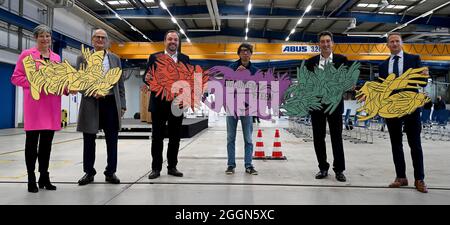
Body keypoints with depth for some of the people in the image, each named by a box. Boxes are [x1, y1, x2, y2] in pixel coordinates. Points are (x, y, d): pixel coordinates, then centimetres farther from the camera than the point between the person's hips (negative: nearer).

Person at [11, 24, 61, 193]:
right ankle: (31, 179, 12)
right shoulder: (27, 54, 2)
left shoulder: (56, 57, 15)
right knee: (32, 141, 2)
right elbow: (15, 78, 0)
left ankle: (44, 177, 19)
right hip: (34, 103, -4)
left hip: (52, 104, 4)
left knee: (47, 142, 9)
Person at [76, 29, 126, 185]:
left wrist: (122, 105, 5)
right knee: (89, 140, 7)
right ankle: (89, 172, 22)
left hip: (111, 103, 1)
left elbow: (120, 84, 11)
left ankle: (110, 172, 18)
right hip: (91, 104, -1)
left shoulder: (115, 59, 12)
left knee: (112, 140, 5)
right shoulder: (83, 58, 7)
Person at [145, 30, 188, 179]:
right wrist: (147, 78, -20)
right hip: (158, 103, -1)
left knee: (175, 137, 8)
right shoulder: (154, 57, 5)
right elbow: (147, 77, 3)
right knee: (157, 137, 4)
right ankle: (156, 168, 13)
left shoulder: (184, 58, 9)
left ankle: (172, 166, 19)